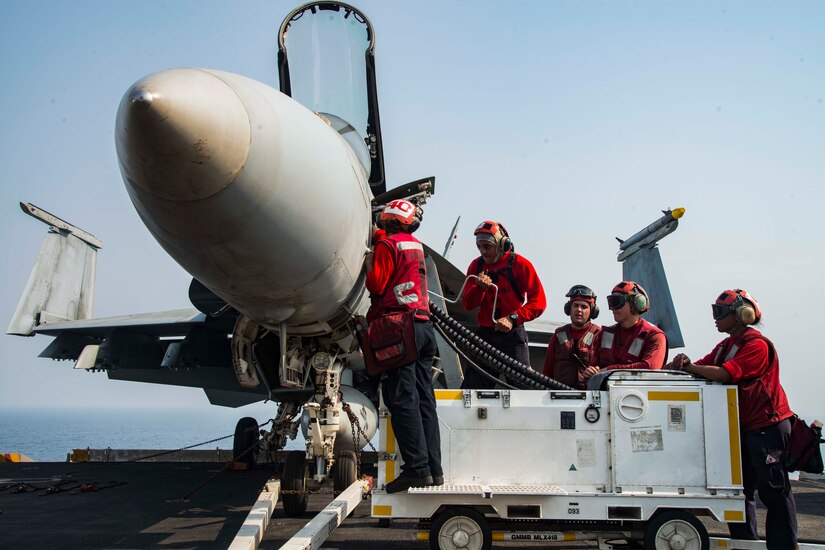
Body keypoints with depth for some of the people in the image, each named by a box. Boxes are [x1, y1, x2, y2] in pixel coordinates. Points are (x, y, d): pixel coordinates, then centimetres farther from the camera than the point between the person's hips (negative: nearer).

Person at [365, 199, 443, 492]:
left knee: (403, 400, -9)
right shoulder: (417, 246, 19)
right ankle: (434, 469, 7)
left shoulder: (387, 245, -4)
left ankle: (417, 468, -14)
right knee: (424, 400, 7)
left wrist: (369, 262, 9)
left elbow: (376, 285, -10)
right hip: (424, 325, 8)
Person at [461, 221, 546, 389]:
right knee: (473, 384, 0)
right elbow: (468, 305, 3)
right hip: (485, 334, 3)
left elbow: (539, 302, -8)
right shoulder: (476, 266, 6)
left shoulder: (519, 264, -5)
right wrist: (480, 288, -17)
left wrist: (513, 318, -19)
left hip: (512, 334, -3)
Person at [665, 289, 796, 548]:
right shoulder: (726, 345, 15)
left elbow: (725, 374, -25)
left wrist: (687, 366, -18)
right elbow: (703, 367, 7)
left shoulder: (757, 344, -15)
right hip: (742, 427, 9)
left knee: (773, 491, -4)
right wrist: (682, 364, -13)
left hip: (766, 425, -9)